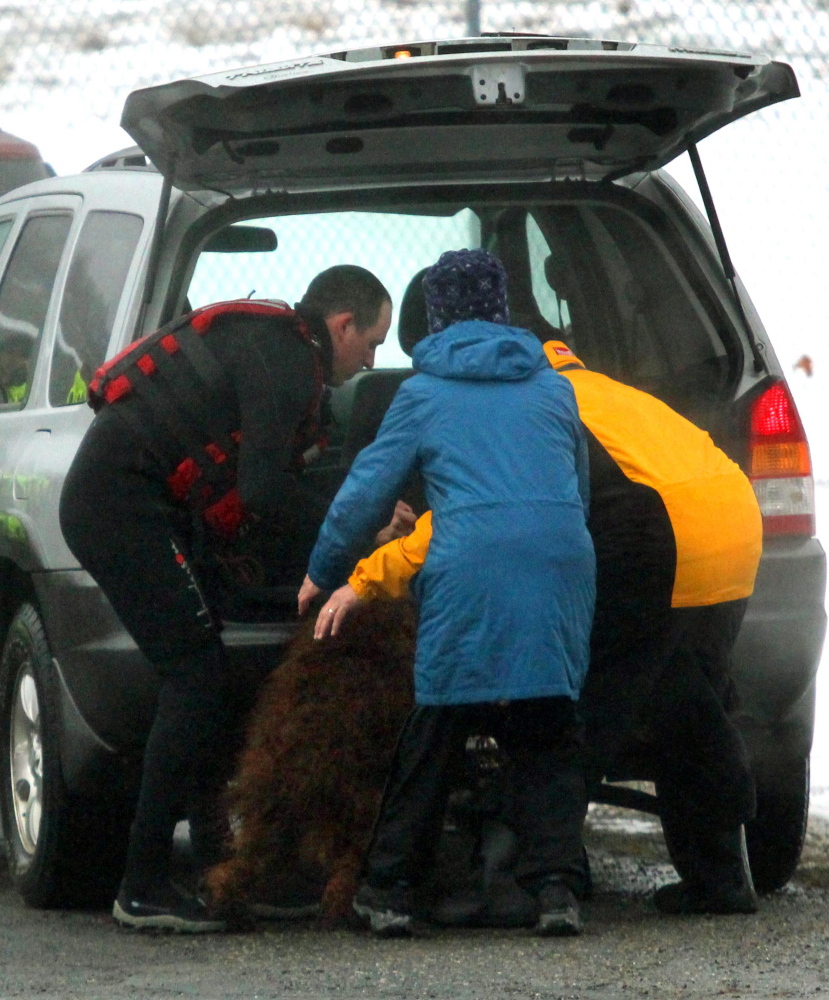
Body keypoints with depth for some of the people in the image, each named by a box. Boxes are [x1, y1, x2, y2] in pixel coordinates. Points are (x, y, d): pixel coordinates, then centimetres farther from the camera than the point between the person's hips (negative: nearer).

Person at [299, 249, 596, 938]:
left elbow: (367, 491, 14)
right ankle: (557, 886, -4)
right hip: (563, 564, 2)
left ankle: (392, 888, 11)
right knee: (548, 734, 7)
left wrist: (324, 574, 27)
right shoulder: (553, 387, 22)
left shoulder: (424, 394, 14)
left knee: (435, 733, 5)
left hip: (470, 570, -2)